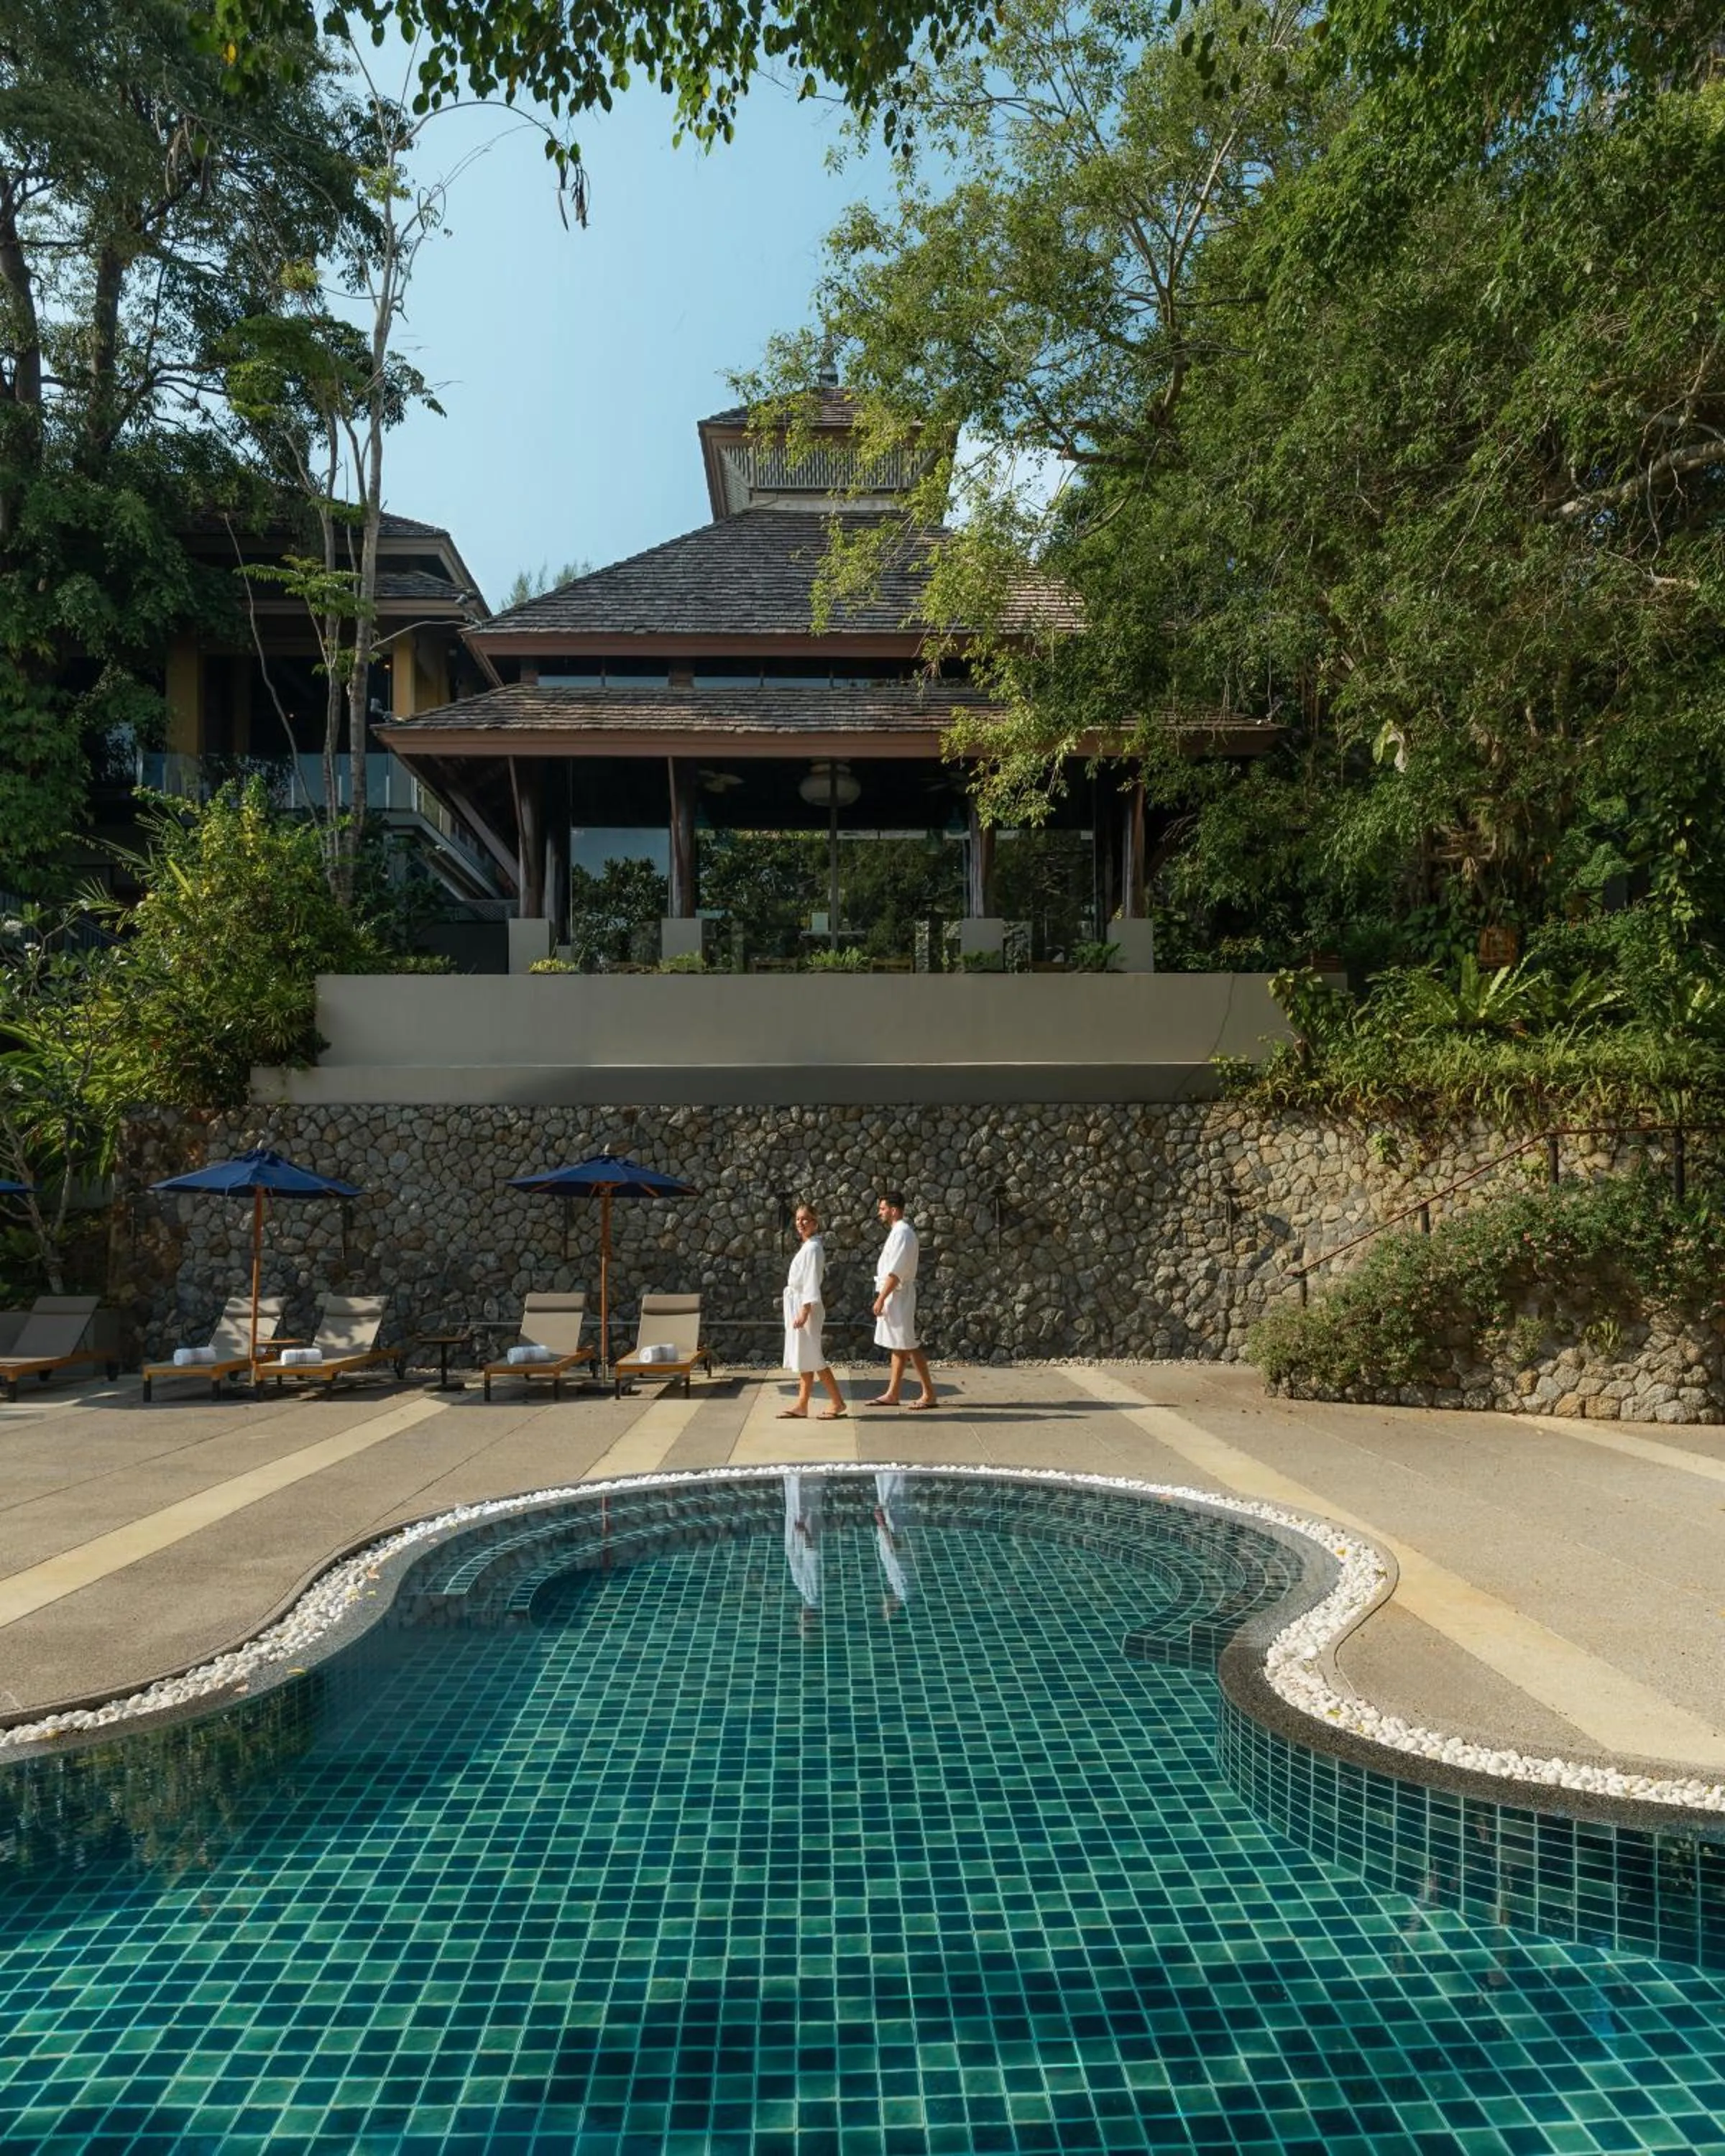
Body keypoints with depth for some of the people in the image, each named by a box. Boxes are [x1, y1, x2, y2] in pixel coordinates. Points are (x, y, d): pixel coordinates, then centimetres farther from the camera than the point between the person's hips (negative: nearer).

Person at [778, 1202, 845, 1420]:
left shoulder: (813, 1248, -14)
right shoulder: (805, 1246, 15)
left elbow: (811, 1282, -19)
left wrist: (805, 1311, -23)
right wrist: (800, 1311, 17)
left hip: (806, 1306, -10)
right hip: (797, 1305, 10)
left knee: (811, 1357, -5)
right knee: (802, 1357, 10)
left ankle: (837, 1402, 2)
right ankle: (802, 1405, 13)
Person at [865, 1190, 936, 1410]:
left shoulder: (902, 1233, -17)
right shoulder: (898, 1232, 14)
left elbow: (895, 1272, -22)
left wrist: (881, 1298, -20)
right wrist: (883, 1298, 17)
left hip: (898, 1297, -10)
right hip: (893, 1297, 10)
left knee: (908, 1346, -6)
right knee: (897, 1347, 11)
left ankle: (929, 1394, -1)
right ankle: (893, 1394, 16)